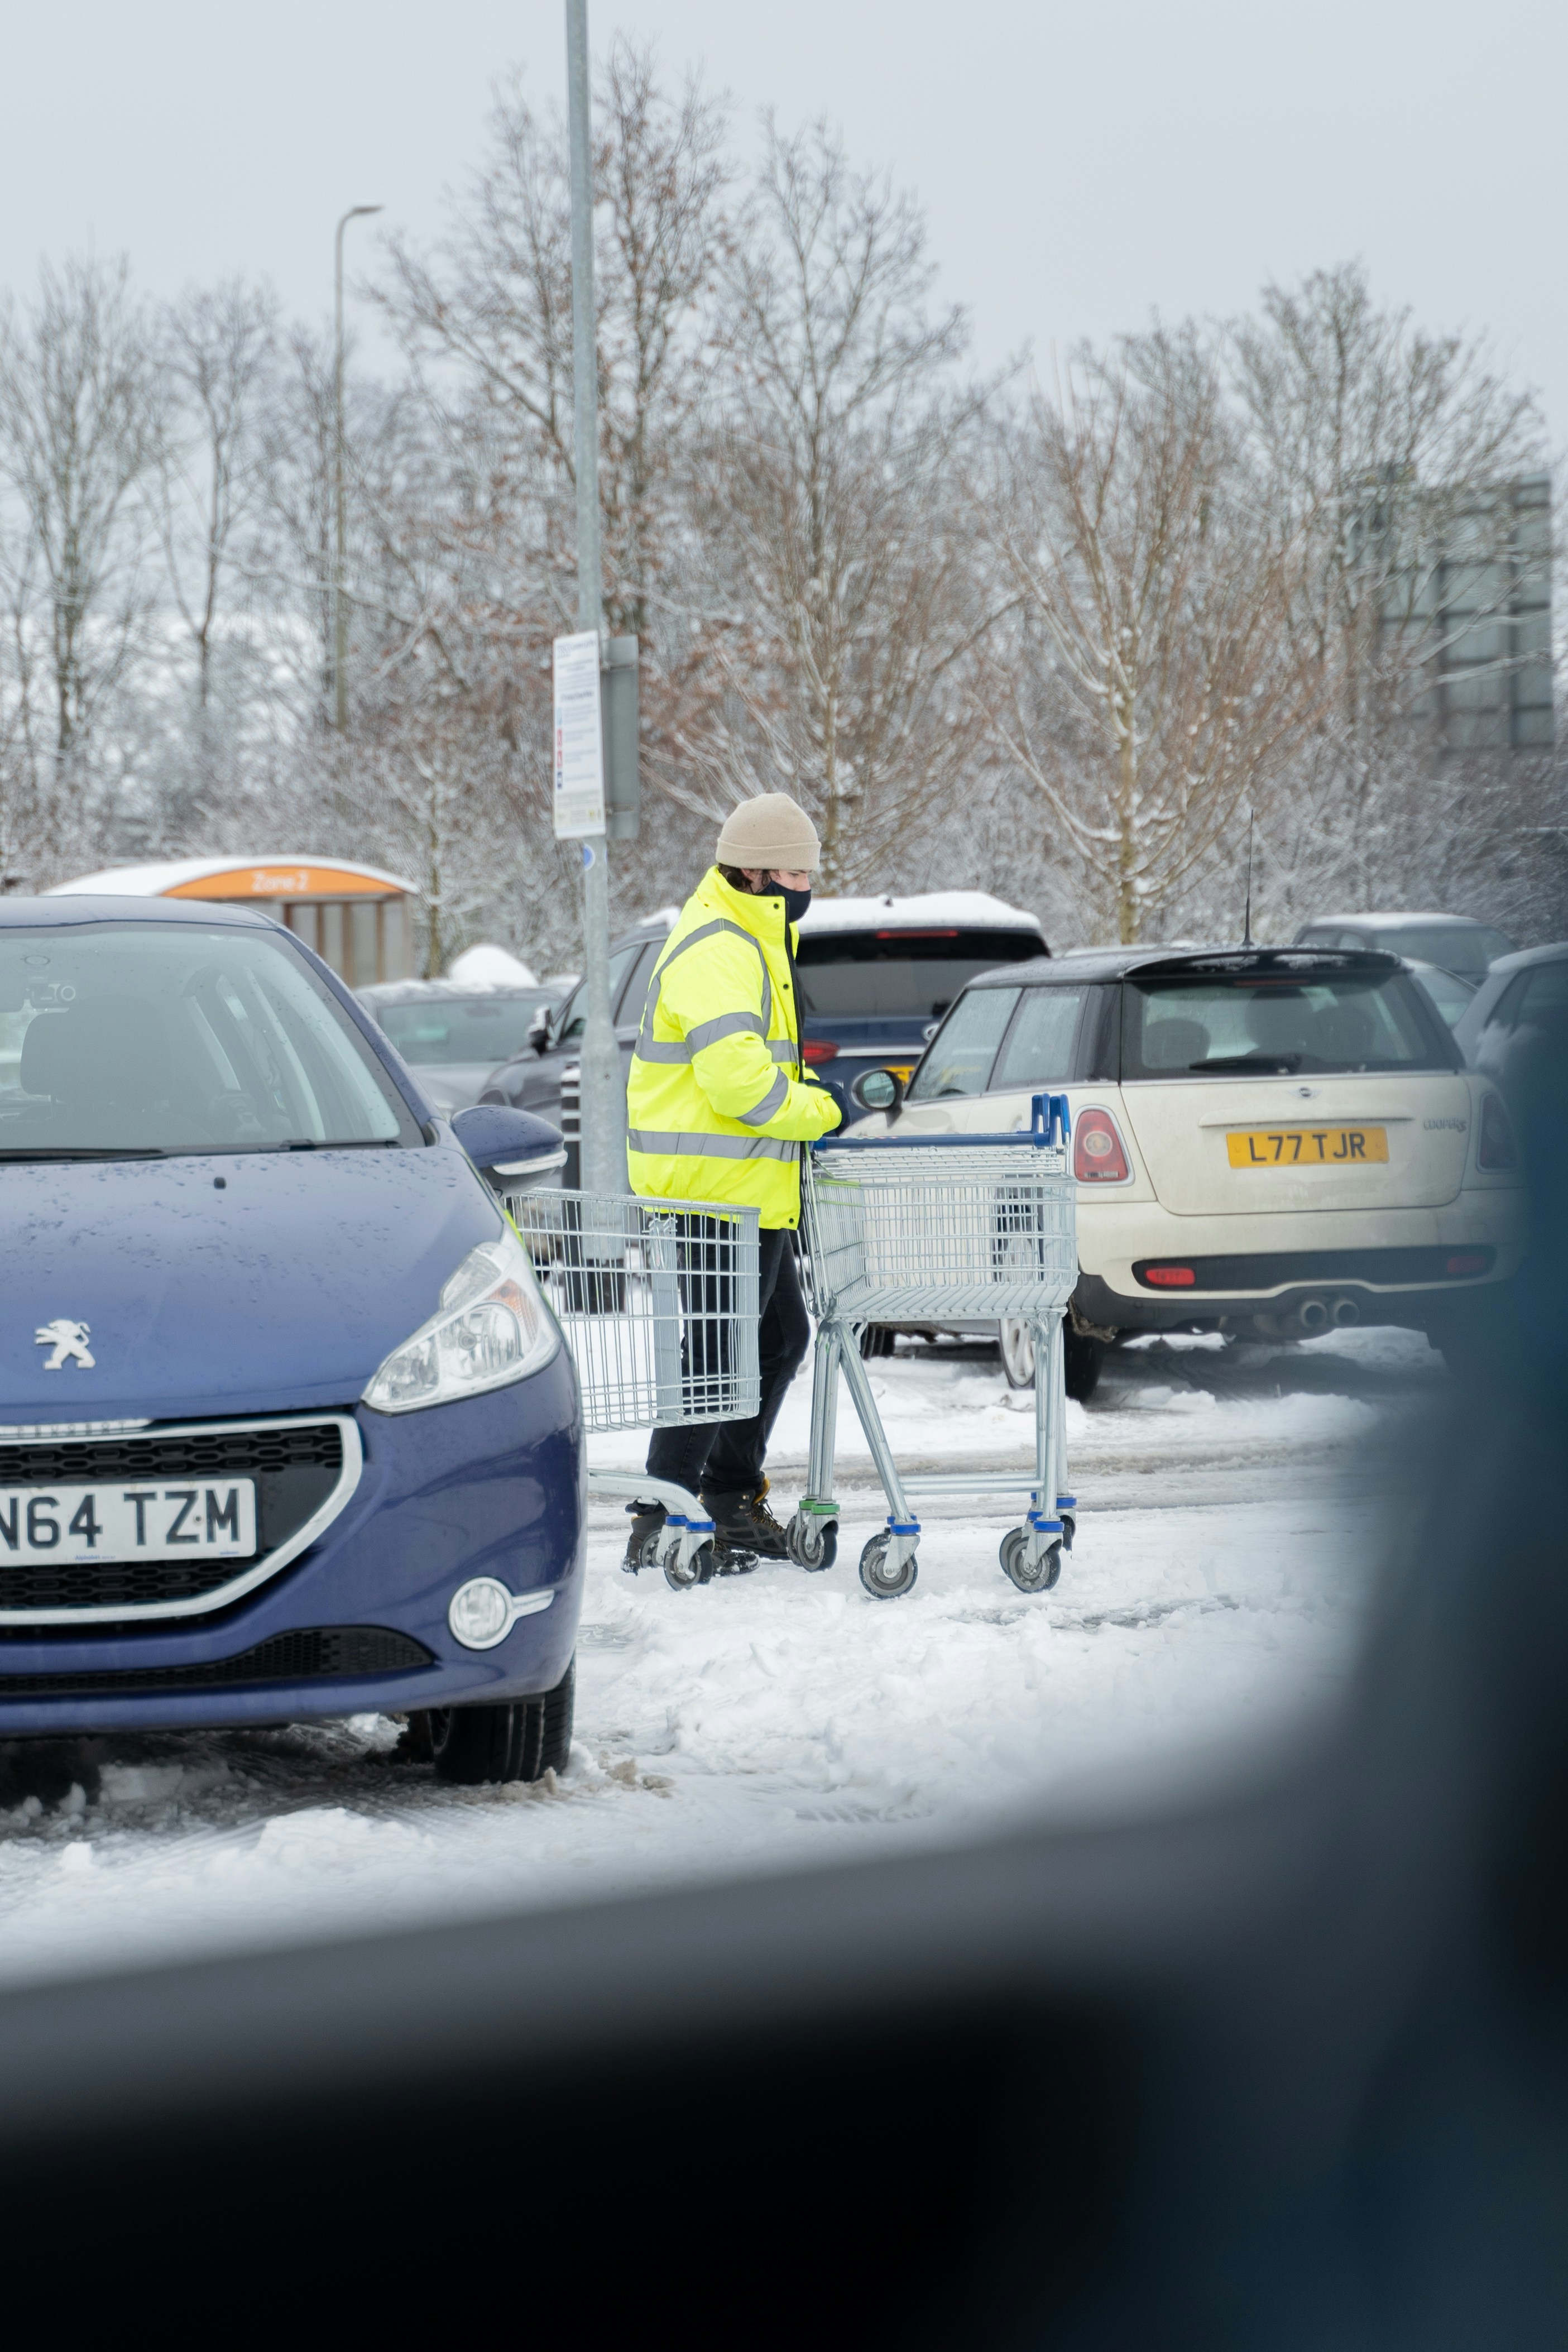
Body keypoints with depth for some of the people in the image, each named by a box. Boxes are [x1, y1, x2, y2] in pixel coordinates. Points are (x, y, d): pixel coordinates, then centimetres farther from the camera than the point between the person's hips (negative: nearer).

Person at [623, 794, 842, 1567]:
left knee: (780, 1337, 17)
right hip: (717, 1184, -11)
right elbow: (736, 1076, -27)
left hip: (748, 1184, 11)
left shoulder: (756, 941, 18)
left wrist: (801, 1100, 12)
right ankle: (661, 1521, -5)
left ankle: (731, 1500, 27)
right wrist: (812, 1112, -12)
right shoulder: (716, 952, -17)